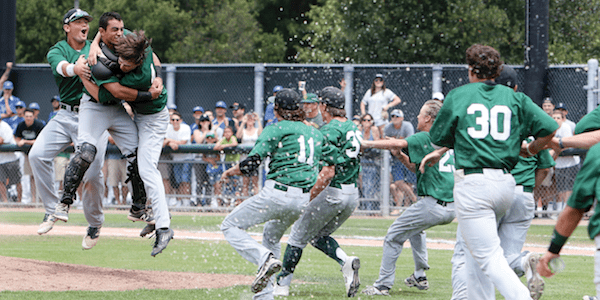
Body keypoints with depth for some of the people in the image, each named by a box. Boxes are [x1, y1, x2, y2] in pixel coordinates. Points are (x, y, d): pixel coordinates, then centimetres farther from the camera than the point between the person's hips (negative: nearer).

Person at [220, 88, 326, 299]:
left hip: (277, 194, -7)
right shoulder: (316, 134, 17)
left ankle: (264, 258, -18)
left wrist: (231, 171, 9)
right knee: (272, 238, 29)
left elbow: (251, 164, -9)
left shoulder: (276, 129, -1)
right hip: (305, 200, 7)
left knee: (230, 226, 6)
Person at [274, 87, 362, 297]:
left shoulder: (329, 131, -14)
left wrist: (310, 197, -17)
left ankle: (282, 285, 9)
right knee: (319, 235, 22)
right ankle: (346, 263, -4)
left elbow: (328, 171, -21)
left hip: (332, 192, -8)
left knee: (299, 234, 5)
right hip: (353, 194, 8)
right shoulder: (353, 128, 12)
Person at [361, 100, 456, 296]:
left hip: (432, 205, -9)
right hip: (452, 209, 9)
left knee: (394, 237, 3)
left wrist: (367, 144, -15)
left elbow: (399, 143, -22)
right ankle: (420, 276, 31)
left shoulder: (425, 138, -7)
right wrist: (400, 155, 16)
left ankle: (383, 285, 2)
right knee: (415, 228, 35)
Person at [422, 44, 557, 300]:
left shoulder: (458, 96, 5)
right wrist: (529, 150, 20)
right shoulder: (515, 98, 11)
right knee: (475, 251, 23)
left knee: (489, 258, -11)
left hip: (472, 183, -5)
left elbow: (439, 138, 11)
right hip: (505, 183, 5)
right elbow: (549, 128, 3)